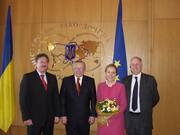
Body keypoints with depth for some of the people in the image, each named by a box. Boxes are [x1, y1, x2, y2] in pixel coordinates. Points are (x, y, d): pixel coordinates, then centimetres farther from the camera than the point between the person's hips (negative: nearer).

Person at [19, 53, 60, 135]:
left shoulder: (52, 78, 9)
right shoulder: (28, 77, -3)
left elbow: (56, 97, 10)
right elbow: (23, 99, -7)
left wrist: (57, 114, 4)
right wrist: (26, 117, -11)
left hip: (50, 117, 4)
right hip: (34, 117, -4)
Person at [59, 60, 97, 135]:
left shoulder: (90, 81, 1)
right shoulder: (66, 80, 0)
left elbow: (93, 99, 2)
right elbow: (62, 99, 0)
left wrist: (93, 115, -2)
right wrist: (63, 115, -4)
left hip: (85, 118, 1)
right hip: (70, 117, 0)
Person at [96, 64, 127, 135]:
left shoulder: (121, 86, -4)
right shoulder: (100, 86, 4)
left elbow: (124, 104, -2)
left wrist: (114, 115, -13)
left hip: (116, 119, -2)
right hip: (103, 120, 2)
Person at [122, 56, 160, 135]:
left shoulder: (150, 79, -2)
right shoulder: (125, 80, 6)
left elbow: (155, 98, 5)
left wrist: (146, 109, 4)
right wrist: (126, 110, 1)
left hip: (144, 118, -2)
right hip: (129, 118, 2)